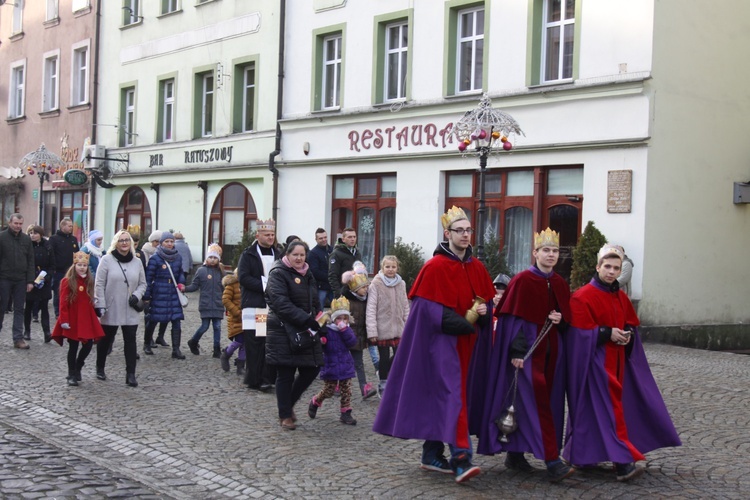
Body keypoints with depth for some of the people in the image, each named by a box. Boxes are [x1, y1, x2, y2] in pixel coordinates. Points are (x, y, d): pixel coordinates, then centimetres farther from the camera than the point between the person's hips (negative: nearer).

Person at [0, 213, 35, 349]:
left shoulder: (26, 239, 6)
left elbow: (30, 261, 7)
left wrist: (30, 281, 1)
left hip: (21, 280, 3)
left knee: (19, 310, 4)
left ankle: (18, 338, 6)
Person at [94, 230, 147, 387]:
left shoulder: (137, 262, 6)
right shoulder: (107, 260, -5)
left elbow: (142, 284, 13)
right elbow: (99, 284, -6)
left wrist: (137, 296, -6)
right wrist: (100, 305, -12)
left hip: (131, 311, 2)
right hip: (111, 310, -2)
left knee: (130, 341, -1)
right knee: (105, 339, 12)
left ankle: (130, 374, 1)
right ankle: (100, 369, 31)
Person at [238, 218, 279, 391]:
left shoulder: (277, 254, 16)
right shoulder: (248, 255, 3)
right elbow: (243, 277, -7)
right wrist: (264, 285, -14)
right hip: (254, 306, -4)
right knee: (254, 343, -4)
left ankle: (267, 378, 2)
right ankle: (254, 379, 1)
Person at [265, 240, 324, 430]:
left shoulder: (308, 275, 16)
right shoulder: (278, 274, -9)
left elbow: (315, 303, 23)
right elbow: (281, 303, -21)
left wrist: (317, 322, 7)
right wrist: (306, 320, -26)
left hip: (305, 332, 7)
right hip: (283, 332, -7)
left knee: (311, 369, 5)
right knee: (285, 375, 0)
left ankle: (289, 404, 25)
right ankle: (285, 415, 12)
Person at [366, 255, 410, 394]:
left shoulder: (401, 284, 5)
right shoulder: (376, 284, -8)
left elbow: (405, 306, 11)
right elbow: (371, 308, -11)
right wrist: (372, 331, -15)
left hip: (398, 328, 4)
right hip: (383, 328, -4)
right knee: (385, 358, 6)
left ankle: (382, 373, 31)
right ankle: (383, 384, 24)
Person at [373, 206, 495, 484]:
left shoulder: (477, 268, 10)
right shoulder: (435, 267, -11)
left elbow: (487, 302, 15)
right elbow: (429, 308, -15)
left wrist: (483, 313, -8)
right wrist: (464, 323, -17)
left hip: (466, 343, 7)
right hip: (442, 341, -7)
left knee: (440, 396, 13)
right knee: (452, 395, -14)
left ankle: (432, 454, 22)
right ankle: (461, 459, -16)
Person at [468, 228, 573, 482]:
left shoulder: (560, 284, 10)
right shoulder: (522, 280, -7)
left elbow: (567, 318, 19)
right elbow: (512, 318, -10)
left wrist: (560, 319, -5)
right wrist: (517, 351, -17)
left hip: (550, 351, 6)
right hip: (527, 351, -6)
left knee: (526, 404, 10)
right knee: (537, 402, -11)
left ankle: (515, 454, 21)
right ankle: (552, 461, -12)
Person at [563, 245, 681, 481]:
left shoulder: (621, 297, 12)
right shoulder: (583, 296, -10)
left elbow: (632, 325, 18)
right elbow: (580, 332, -14)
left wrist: (627, 335, -3)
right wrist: (607, 333, -18)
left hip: (617, 361, 8)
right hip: (595, 362, -8)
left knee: (614, 404, 9)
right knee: (607, 407, -12)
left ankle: (581, 452, 20)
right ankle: (621, 461, -16)